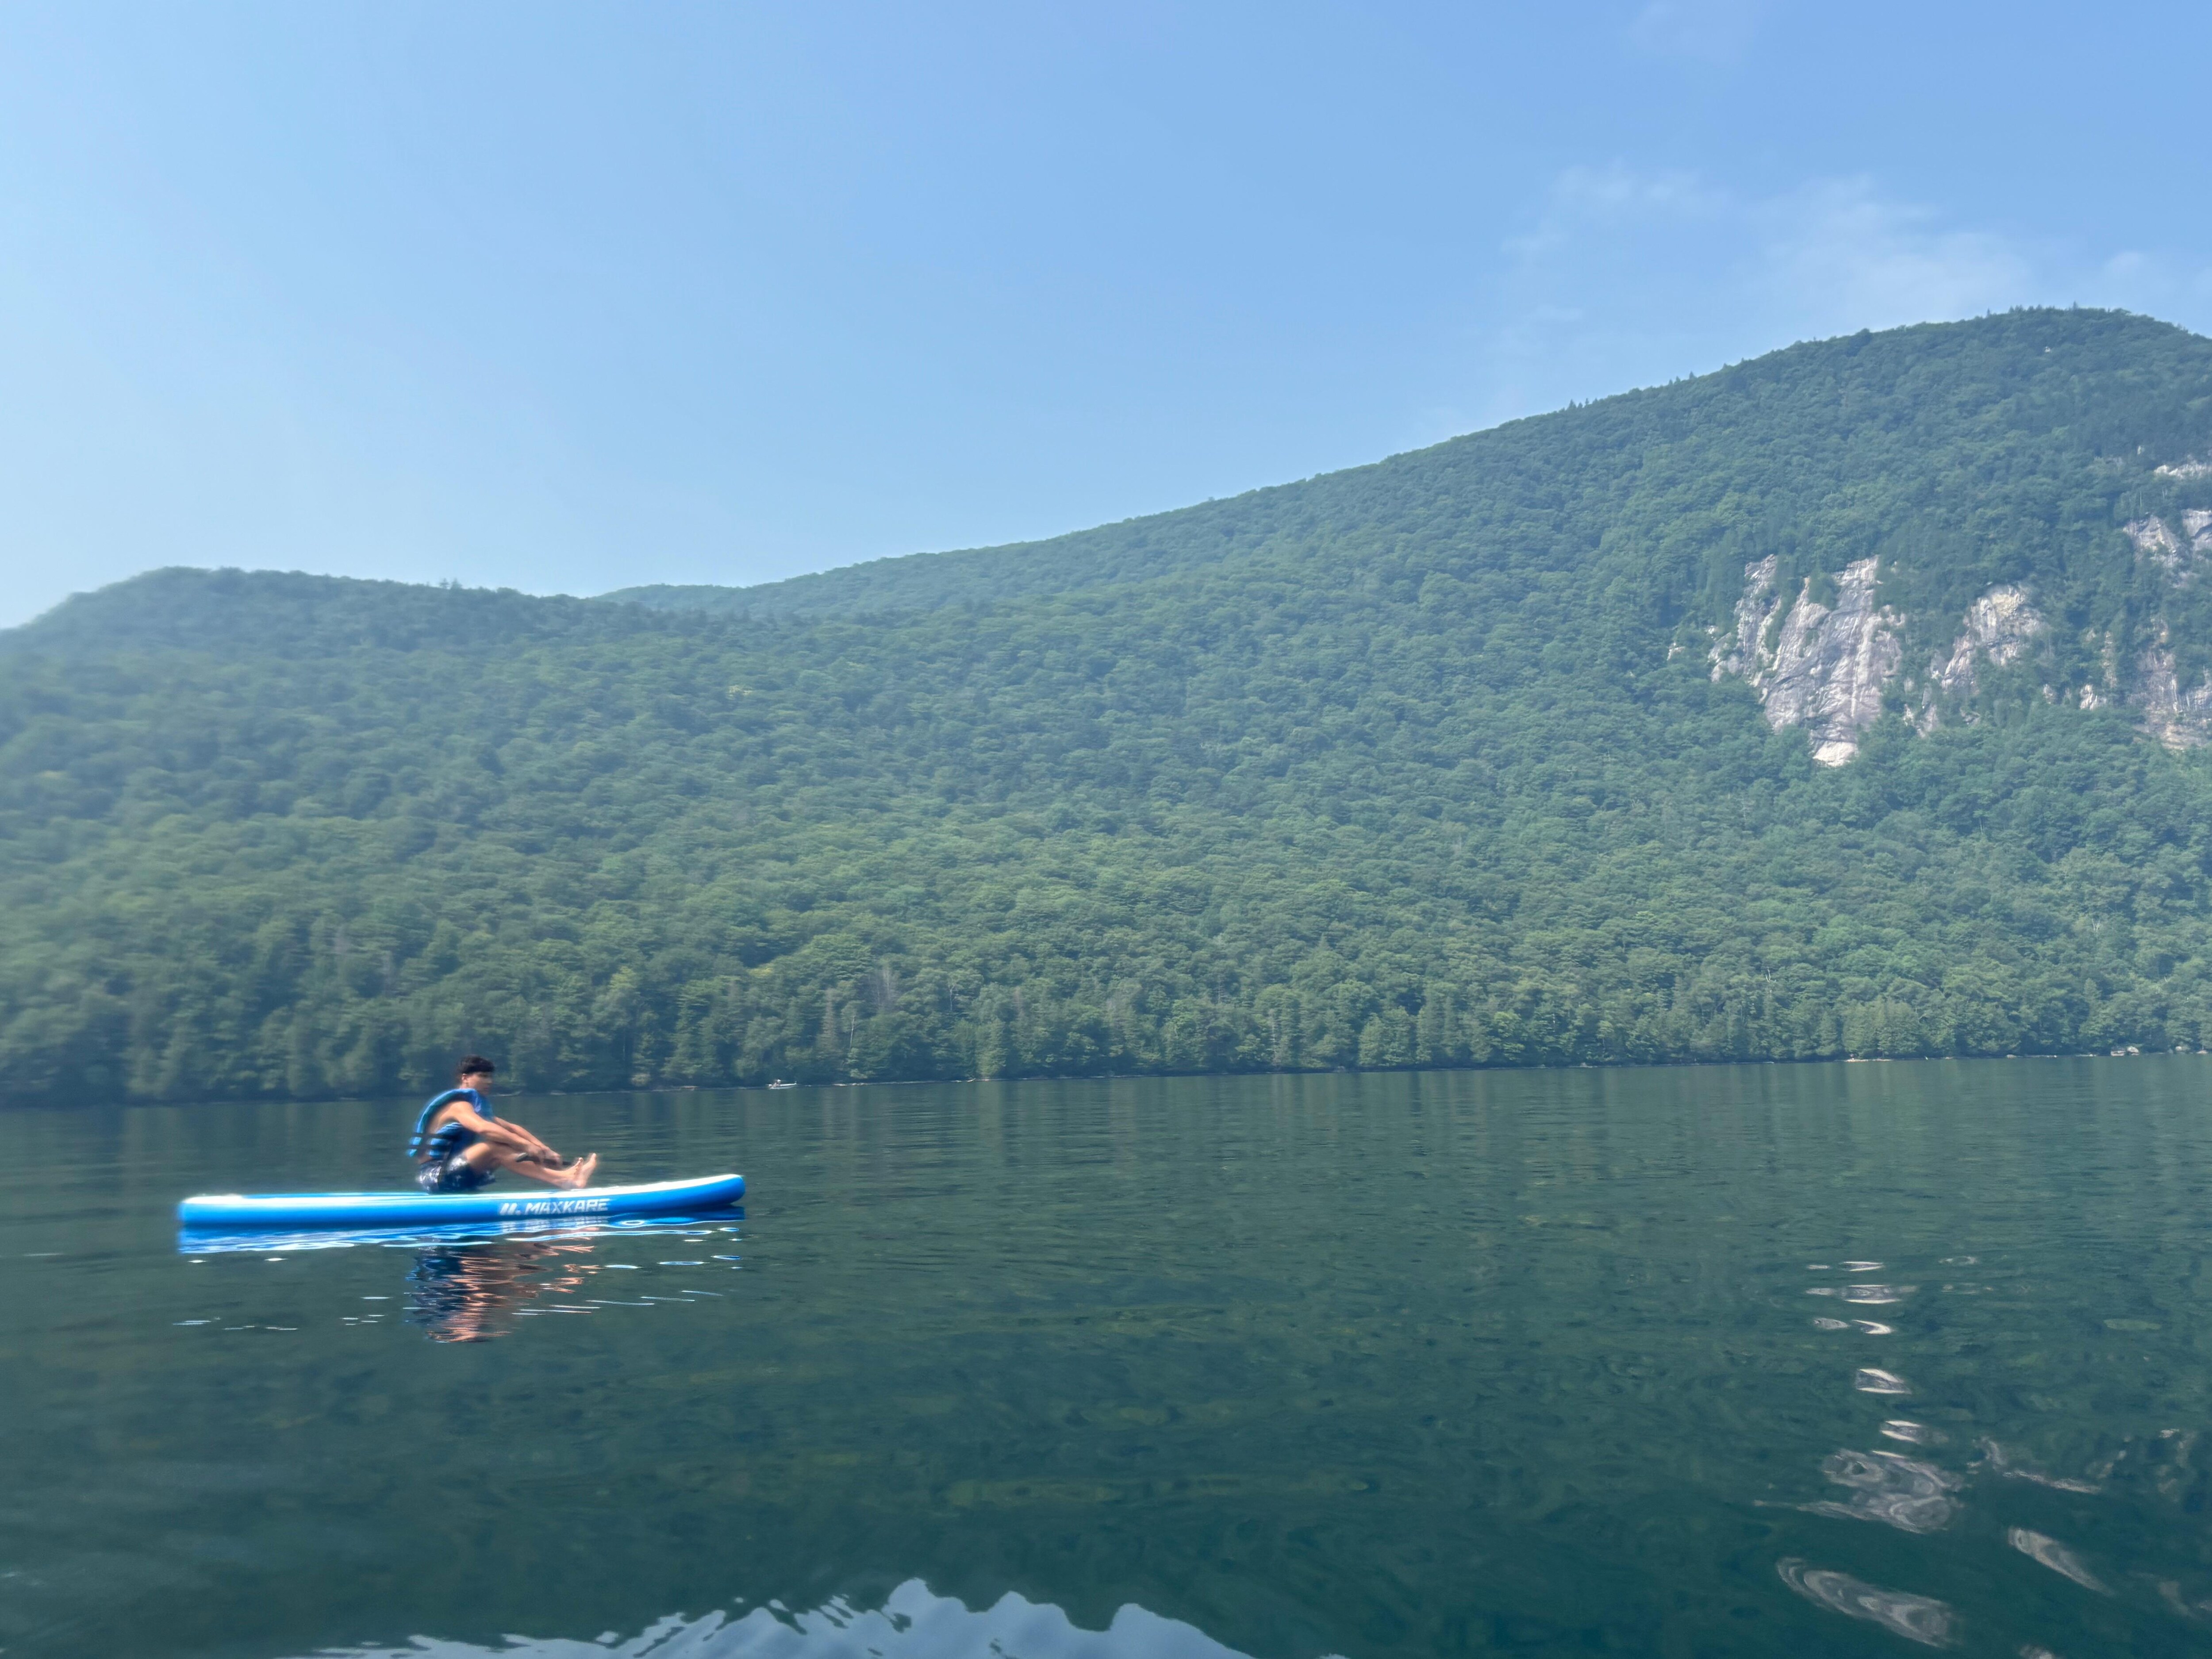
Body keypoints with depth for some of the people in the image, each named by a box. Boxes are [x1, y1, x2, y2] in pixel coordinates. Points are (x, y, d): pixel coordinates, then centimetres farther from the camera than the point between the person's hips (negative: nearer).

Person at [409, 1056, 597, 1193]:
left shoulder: (479, 1105, 15)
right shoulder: (459, 1106, -14)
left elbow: (512, 1128, 6)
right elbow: (483, 1128, -34)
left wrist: (546, 1150, -6)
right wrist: (526, 1145, -40)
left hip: (453, 1176, 9)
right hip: (433, 1174, -9)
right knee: (495, 1147, -26)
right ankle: (563, 1179, -38)